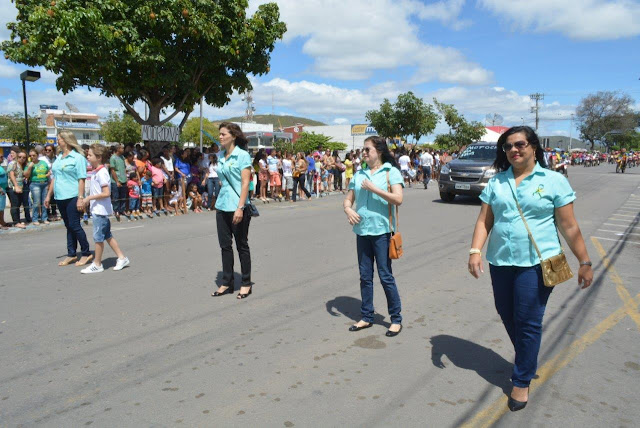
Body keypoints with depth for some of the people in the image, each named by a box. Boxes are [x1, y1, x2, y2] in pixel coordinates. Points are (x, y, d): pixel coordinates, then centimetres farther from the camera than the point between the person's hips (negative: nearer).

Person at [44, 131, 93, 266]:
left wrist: (80, 198, -18)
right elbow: (54, 178, 20)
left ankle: (86, 253, 6)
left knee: (74, 225, -5)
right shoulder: (58, 158, 15)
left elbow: (81, 179, -12)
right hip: (60, 197, 7)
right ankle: (71, 254, 19)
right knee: (68, 226, 12)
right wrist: (49, 195, 18)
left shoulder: (77, 157, -7)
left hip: (72, 197, -7)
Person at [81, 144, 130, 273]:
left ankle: (97, 264, 11)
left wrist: (89, 197, -18)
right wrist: (89, 200, 11)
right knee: (107, 235, 14)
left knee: (98, 237, 0)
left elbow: (106, 193, -24)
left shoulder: (101, 173, -18)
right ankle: (122, 258, 20)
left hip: (100, 210, -10)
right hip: (97, 209, 10)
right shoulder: (96, 172, 11)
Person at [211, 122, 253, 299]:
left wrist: (240, 208, -20)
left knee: (242, 246, 4)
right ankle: (227, 283, 21)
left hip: (237, 207, -6)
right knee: (225, 245, 10)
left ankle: (246, 284, 16)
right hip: (222, 206, 7)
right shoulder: (221, 156, 11)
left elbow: (245, 183, -14)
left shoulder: (243, 155, -9)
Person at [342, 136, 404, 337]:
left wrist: (373, 188, -17)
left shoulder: (391, 172, -4)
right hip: (362, 230, 5)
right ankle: (366, 317, 24)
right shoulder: (359, 174, 11)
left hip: (381, 230, -5)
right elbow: (348, 199, 12)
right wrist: (348, 210, -10)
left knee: (386, 276, 0)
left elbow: (398, 199, -16)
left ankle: (396, 319, 14)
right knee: (365, 276, 12)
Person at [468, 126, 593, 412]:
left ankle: (522, 381, 17)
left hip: (536, 263, -4)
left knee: (528, 323, 0)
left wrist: (584, 262, 0)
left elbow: (569, 227, -1)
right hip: (500, 262, 4)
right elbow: (484, 220, 4)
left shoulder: (554, 181, -2)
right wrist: (475, 251, -8)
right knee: (507, 317, 14)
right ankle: (528, 362, 39)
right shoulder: (497, 182, 7)